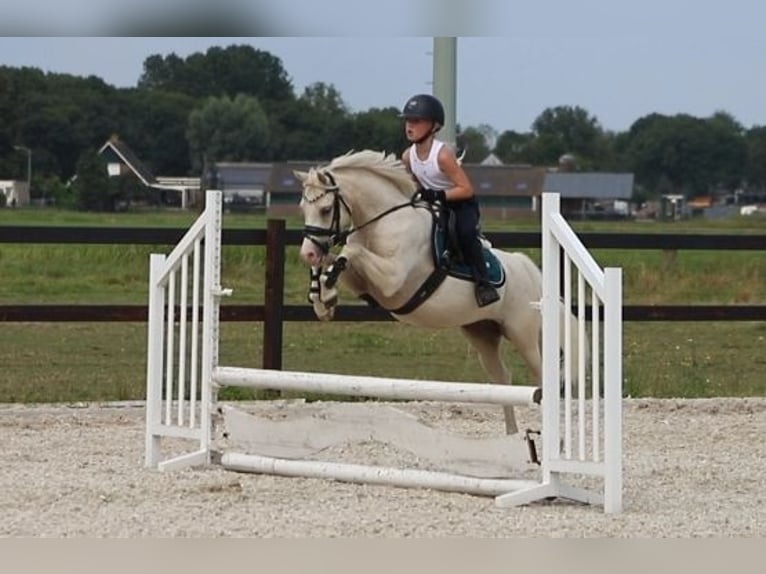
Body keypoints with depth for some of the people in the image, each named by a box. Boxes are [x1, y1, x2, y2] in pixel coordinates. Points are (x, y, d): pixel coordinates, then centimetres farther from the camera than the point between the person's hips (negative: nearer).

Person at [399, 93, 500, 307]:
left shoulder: (443, 154, -27)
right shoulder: (408, 156, -8)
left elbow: (467, 189, -27)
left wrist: (439, 195, -34)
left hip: (461, 203, -8)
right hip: (433, 203, 8)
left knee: (466, 233, -33)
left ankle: (482, 282, -25)